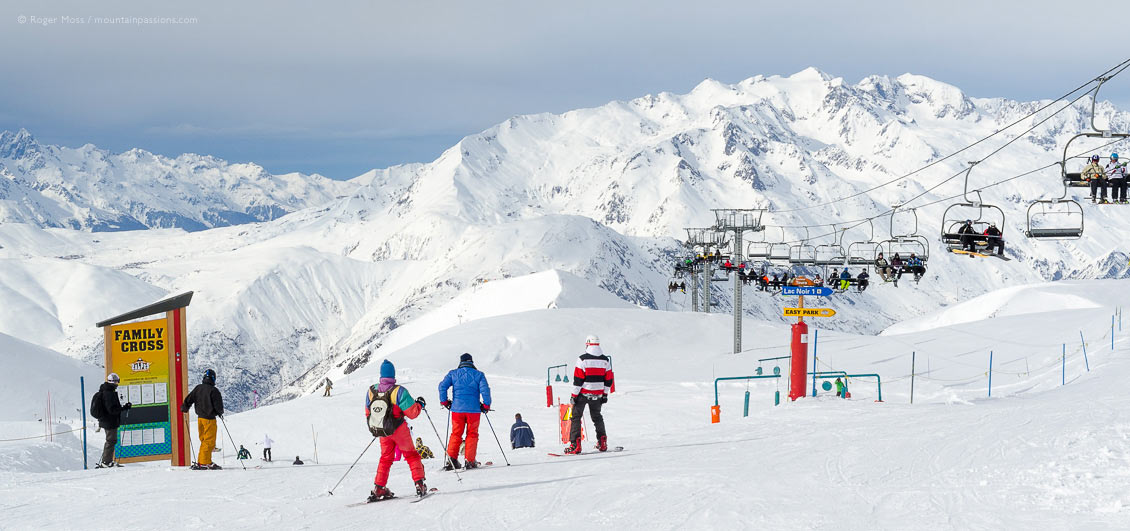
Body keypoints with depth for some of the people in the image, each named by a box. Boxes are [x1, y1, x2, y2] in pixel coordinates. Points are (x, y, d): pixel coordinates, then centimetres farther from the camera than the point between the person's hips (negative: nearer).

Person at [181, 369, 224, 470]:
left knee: (204, 440, 16)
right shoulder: (213, 390, -14)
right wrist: (220, 413, 8)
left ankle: (201, 462, 17)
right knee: (209, 441, -3)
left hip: (200, 417, 7)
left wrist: (184, 408, 24)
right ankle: (205, 462, -8)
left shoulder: (198, 388, 3)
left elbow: (189, 399, 7)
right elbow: (218, 405, -12)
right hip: (209, 418, -7)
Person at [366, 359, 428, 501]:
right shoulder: (398, 391, -19)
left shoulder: (371, 391, -4)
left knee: (385, 458, 20)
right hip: (399, 430, -4)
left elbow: (368, 413, 8)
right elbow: (412, 412, -16)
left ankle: (378, 488, 14)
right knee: (411, 455, 13)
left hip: (382, 432, 4)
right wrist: (420, 404, 4)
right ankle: (419, 484, 5)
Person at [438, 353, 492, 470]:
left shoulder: (453, 373, 8)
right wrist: (486, 405, 5)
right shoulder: (478, 374, 5)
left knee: (456, 434, 9)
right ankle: (470, 461, 1)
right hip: (473, 409, -1)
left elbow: (442, 386, -1)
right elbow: (485, 389, -5)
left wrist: (444, 402, 9)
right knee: (472, 434, 7)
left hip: (457, 409, 1)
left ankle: (452, 458, -4)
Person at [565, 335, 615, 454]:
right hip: (597, 395, 4)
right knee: (597, 417, 22)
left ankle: (575, 445, -7)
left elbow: (578, 380, -13)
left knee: (576, 416, 3)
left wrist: (574, 395, -6)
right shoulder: (605, 360, 2)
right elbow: (608, 380, 8)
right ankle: (602, 443, 22)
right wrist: (605, 394, 18)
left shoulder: (583, 359, -12)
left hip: (583, 394, -4)